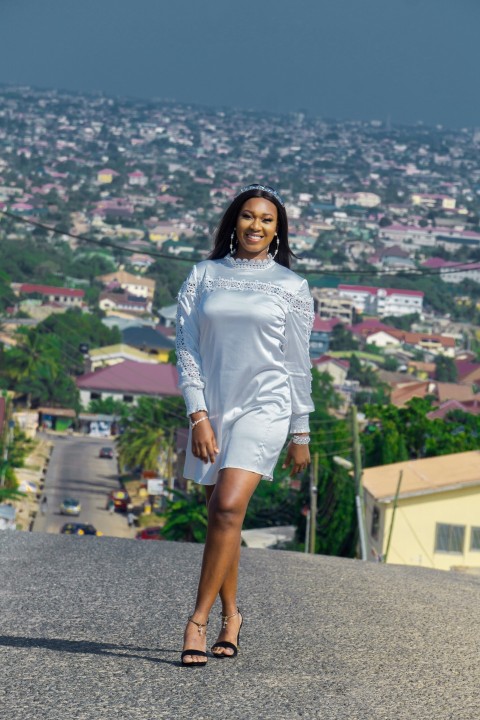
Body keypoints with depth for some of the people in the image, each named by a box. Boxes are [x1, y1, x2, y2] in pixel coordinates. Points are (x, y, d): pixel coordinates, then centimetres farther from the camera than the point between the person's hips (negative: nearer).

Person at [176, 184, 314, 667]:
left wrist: (300, 434, 7)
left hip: (263, 408, -3)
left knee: (228, 508, -18)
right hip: (211, 410, 3)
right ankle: (230, 617, 21)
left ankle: (197, 620, -15)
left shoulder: (291, 286, 5)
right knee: (220, 517, 7)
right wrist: (198, 416, -6)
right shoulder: (204, 276, 7)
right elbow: (186, 349, 3)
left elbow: (297, 364, 7)